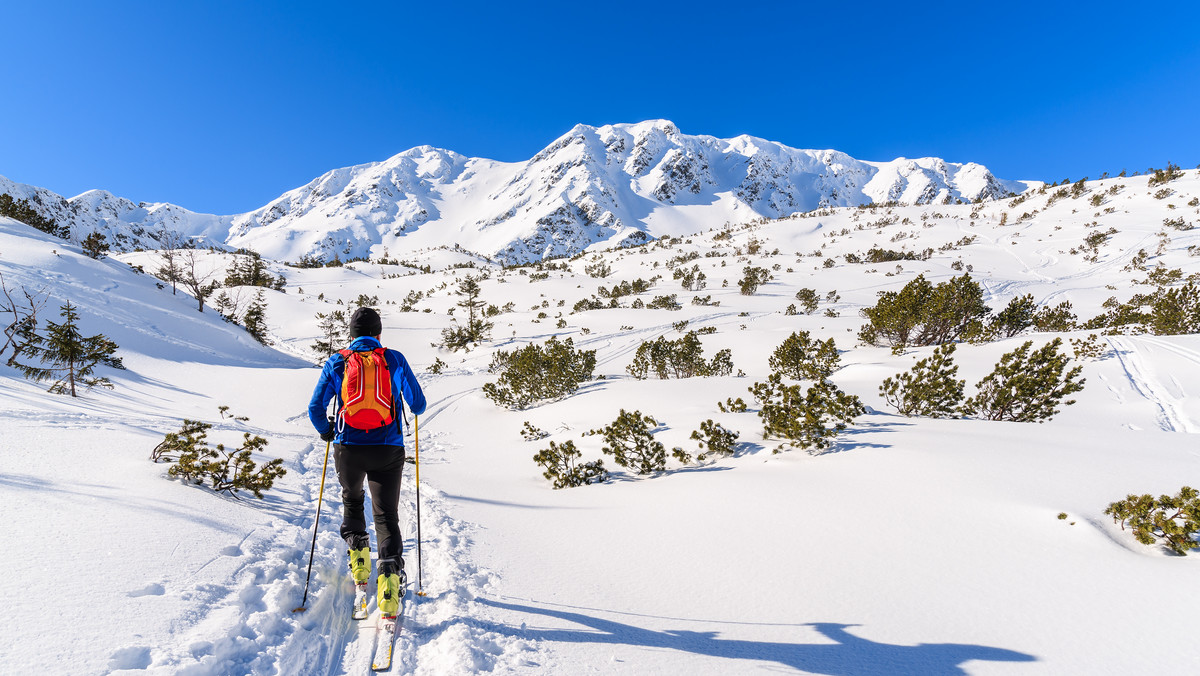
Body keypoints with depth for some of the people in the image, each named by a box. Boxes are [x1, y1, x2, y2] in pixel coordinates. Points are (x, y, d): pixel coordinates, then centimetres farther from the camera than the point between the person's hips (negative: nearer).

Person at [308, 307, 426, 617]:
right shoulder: (394, 359, 2)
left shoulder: (336, 362, 3)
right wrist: (414, 406, 31)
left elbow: (315, 409, 2)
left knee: (352, 502, 27)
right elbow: (418, 406, 6)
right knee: (387, 516, 7)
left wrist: (326, 432, 23)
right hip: (388, 450, -1)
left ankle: (360, 576, 23)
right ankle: (390, 586, -6)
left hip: (348, 449, 1)